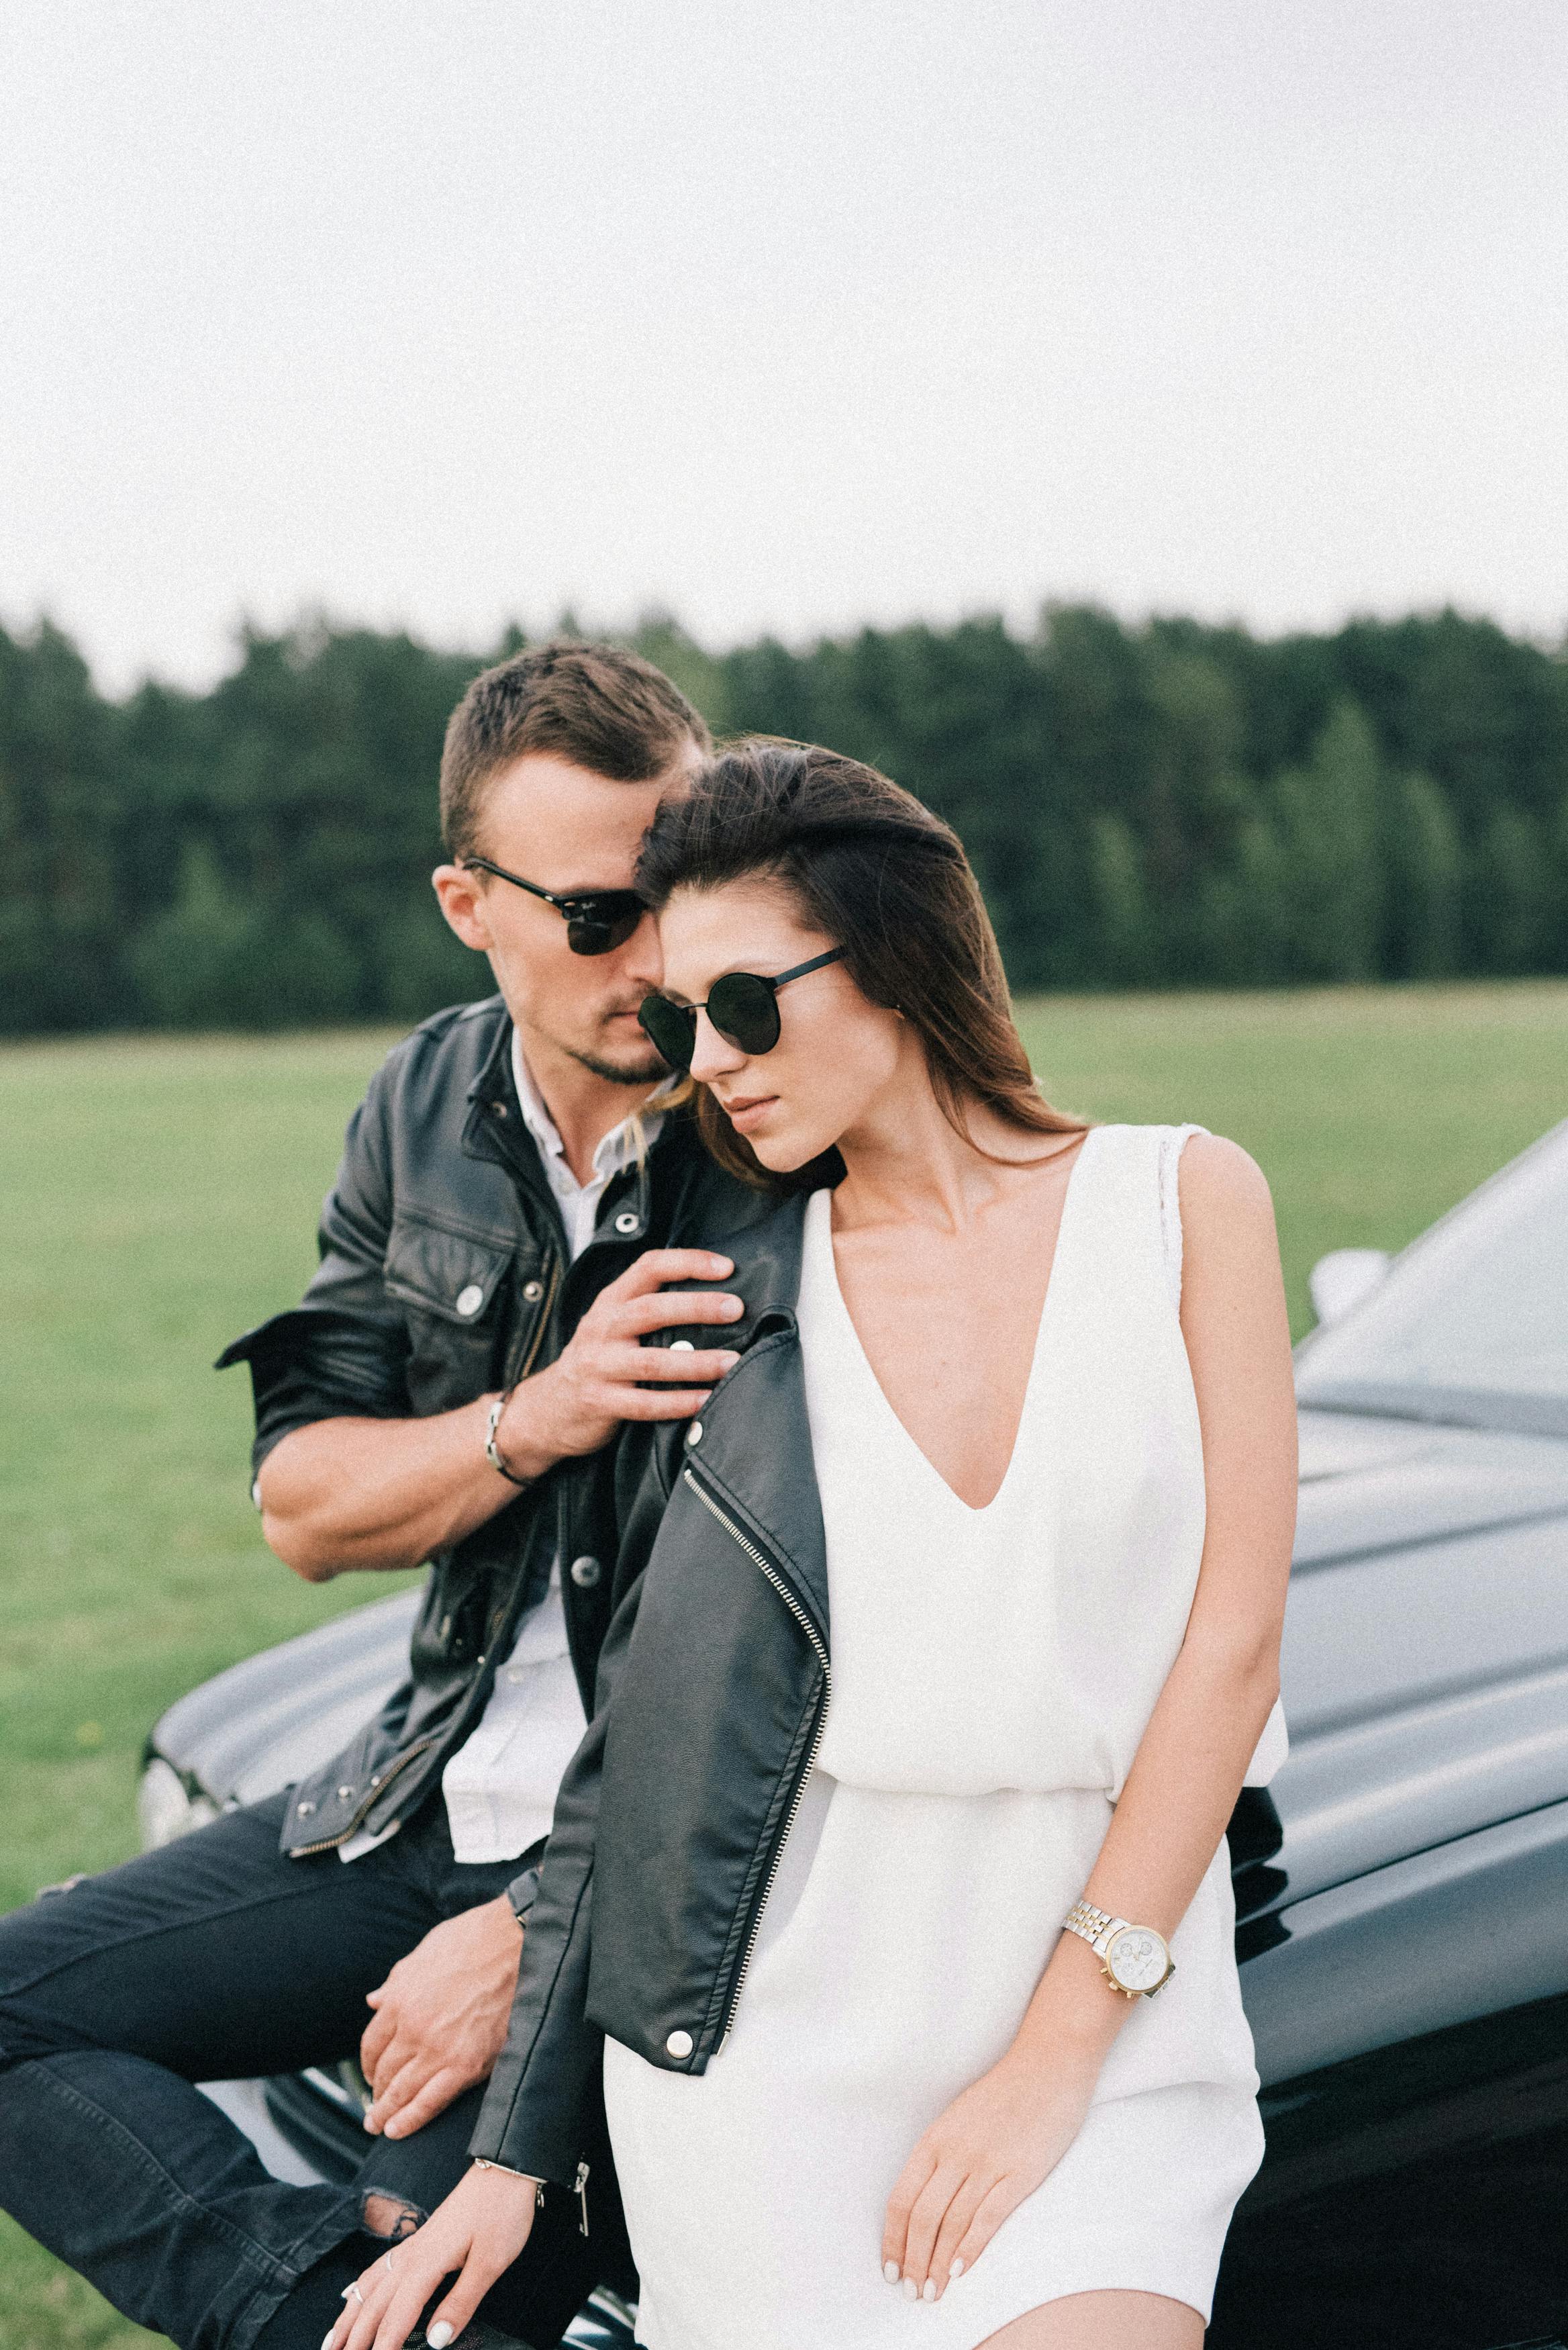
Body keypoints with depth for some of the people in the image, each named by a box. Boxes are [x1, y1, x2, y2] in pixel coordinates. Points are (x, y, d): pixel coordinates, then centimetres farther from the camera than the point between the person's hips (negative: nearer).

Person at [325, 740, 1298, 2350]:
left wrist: (1055, 2048, -10)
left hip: (1113, 2035, -1)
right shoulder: (733, 1301, 3)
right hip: (776, 2037, 1)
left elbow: (1233, 1643, -5)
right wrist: (514, 2155, 6)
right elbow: (636, 1748, 6)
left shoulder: (1183, 1200, -1)